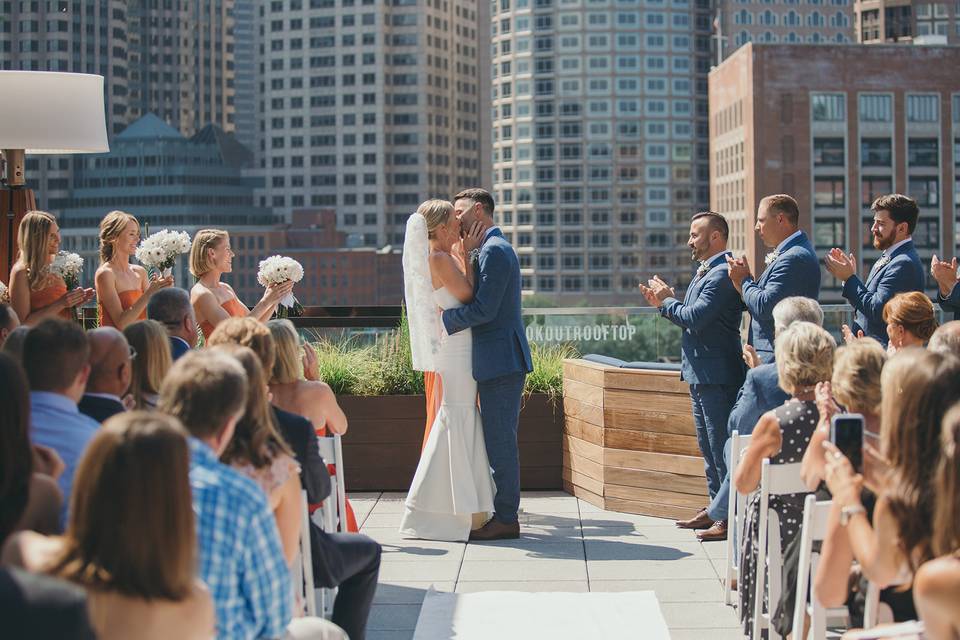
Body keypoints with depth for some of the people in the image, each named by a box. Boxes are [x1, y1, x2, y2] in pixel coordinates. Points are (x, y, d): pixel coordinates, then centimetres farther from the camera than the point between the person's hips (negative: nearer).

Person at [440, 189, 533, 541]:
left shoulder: (494, 250, -13)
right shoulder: (494, 248, 19)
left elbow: (483, 309, -20)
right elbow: (476, 299, 14)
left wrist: (442, 318, -9)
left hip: (501, 360, -11)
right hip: (498, 360, 11)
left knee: (500, 440, -6)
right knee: (499, 439, 13)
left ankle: (506, 519, -1)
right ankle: (503, 514, 19)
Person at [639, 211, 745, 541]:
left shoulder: (722, 274, -17)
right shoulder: (706, 273, 18)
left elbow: (696, 317, -24)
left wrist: (668, 301, -8)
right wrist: (663, 304, 7)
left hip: (717, 375, -11)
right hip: (701, 374, 11)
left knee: (722, 446, -7)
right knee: (709, 446, 17)